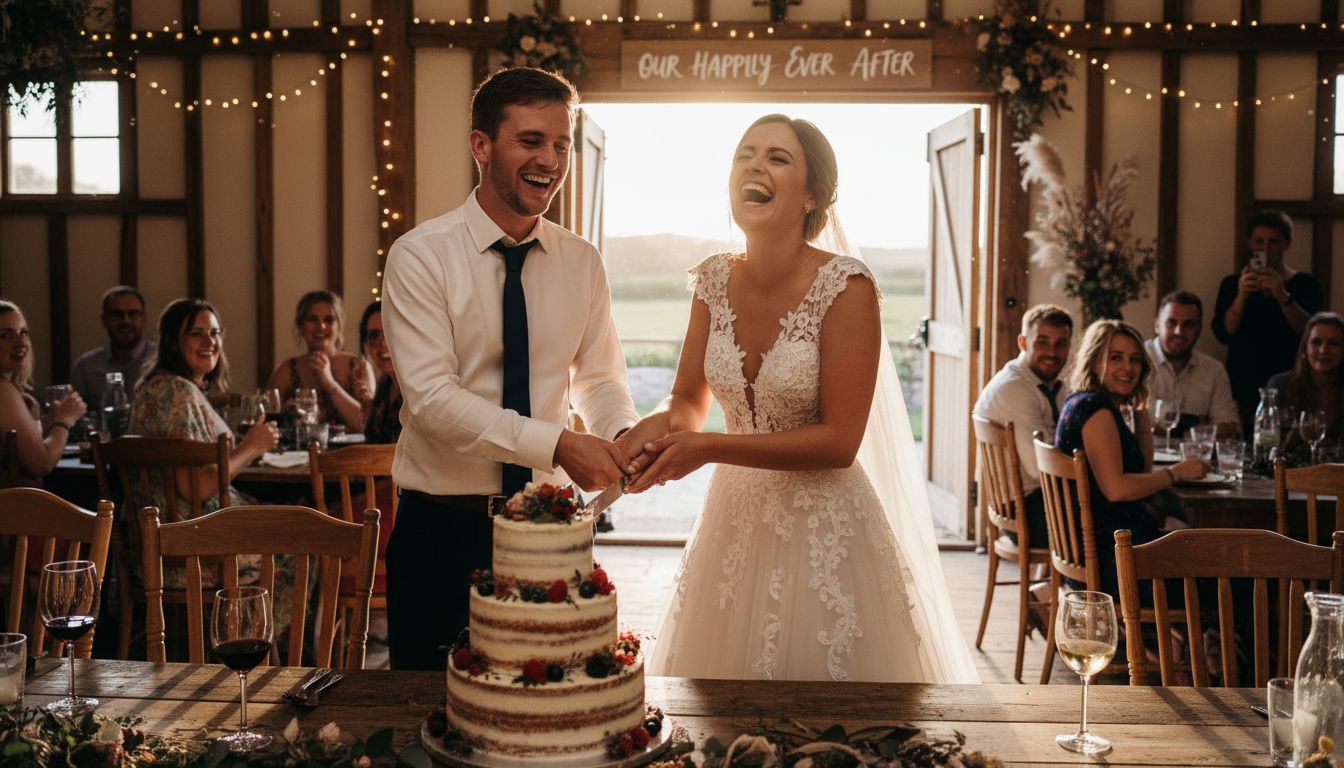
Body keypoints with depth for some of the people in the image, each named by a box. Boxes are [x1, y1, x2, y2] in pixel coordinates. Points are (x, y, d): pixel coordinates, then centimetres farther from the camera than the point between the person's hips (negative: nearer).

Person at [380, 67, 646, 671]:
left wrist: (623, 435, -14)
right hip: (444, 529, -3)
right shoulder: (420, 256, -9)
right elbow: (432, 396, -18)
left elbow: (599, 378, 9)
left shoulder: (582, 262, 5)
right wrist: (557, 444, -26)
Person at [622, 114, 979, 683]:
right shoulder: (715, 280, -2)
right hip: (734, 515, 5)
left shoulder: (845, 285, -16)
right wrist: (658, 427, -15)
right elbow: (688, 401, 8)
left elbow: (839, 441, -17)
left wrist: (708, 448, -21)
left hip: (824, 528, -4)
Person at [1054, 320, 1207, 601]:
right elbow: (1116, 488, -23)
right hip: (1111, 555, -10)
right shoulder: (1095, 407, -14)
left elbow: (1142, 471, 22)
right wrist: (1176, 472, -11)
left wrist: (1140, 412, 14)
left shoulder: (1082, 403, 16)